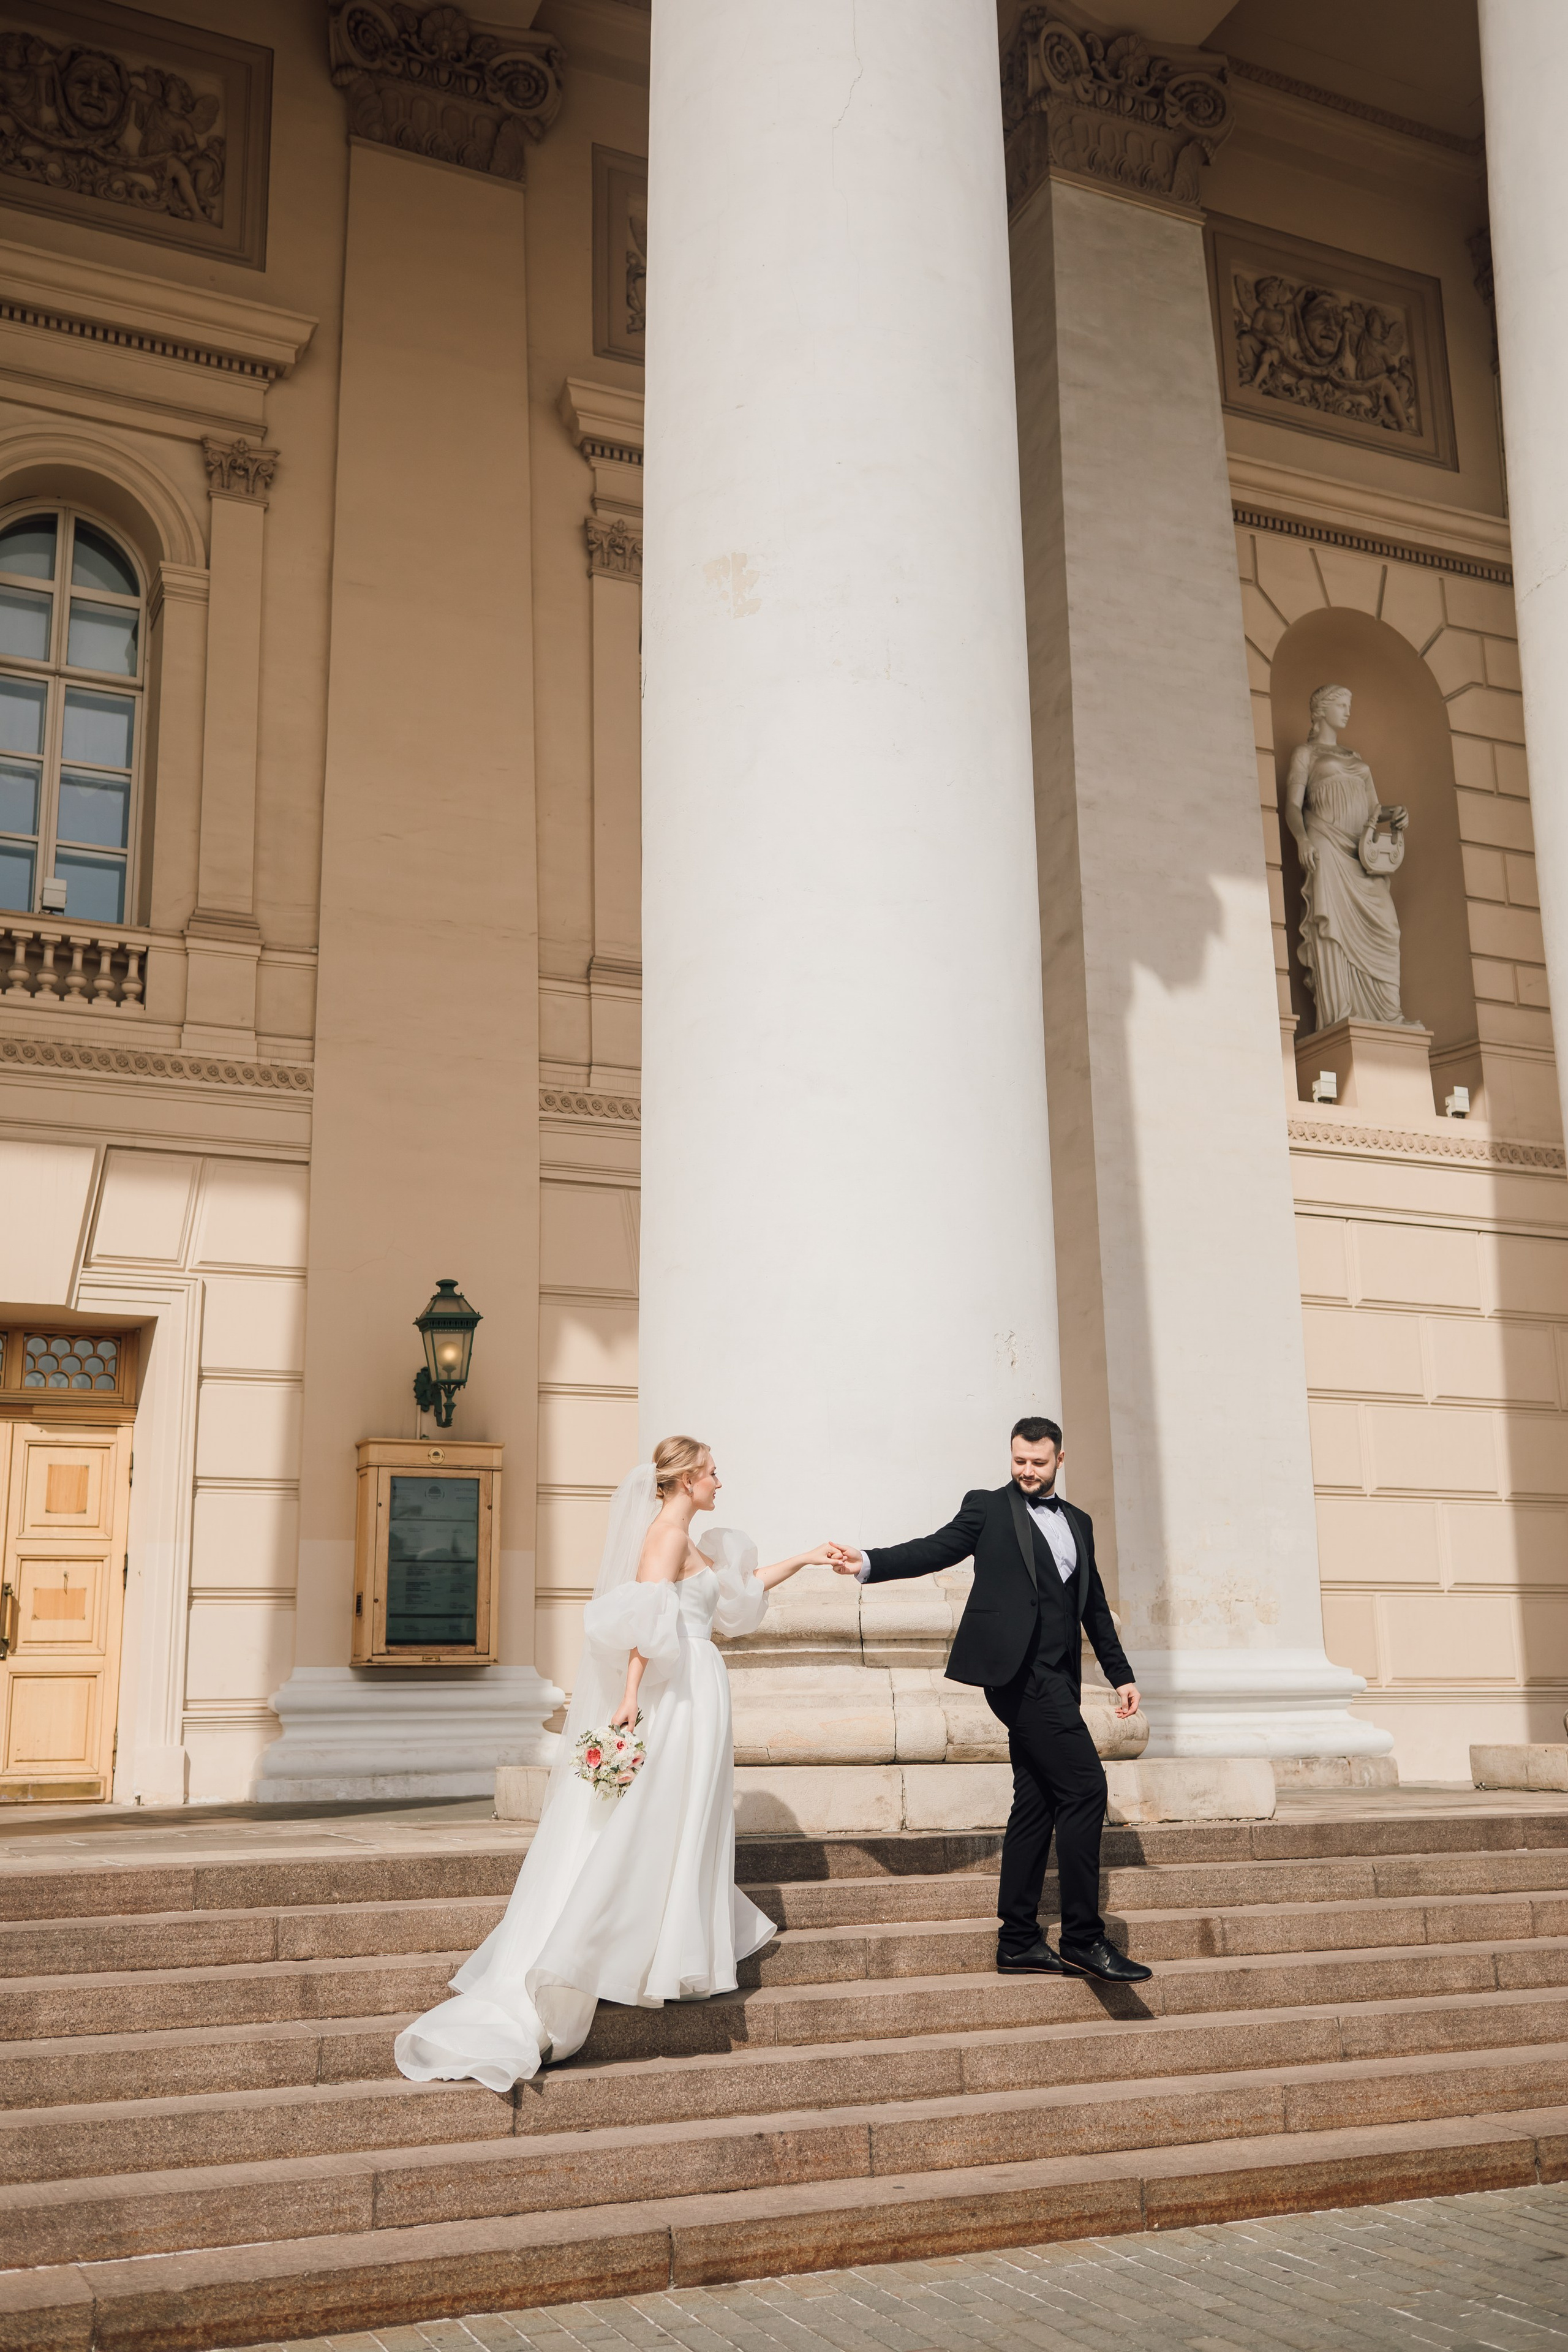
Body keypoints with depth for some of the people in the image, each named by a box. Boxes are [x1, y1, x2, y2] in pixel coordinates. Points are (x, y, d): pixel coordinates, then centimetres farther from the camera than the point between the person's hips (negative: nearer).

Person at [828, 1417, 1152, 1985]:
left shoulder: (1078, 1522, 20)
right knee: (1084, 1788, -13)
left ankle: (1019, 1943, 13)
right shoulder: (988, 1508, 4)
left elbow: (1094, 1606, 24)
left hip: (1055, 1678, 7)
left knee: (1036, 1802, 8)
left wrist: (1120, 1675, 21)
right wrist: (869, 1563, -22)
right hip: (1017, 1668, -7)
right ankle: (1083, 1937, -8)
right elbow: (937, 1549, -6)